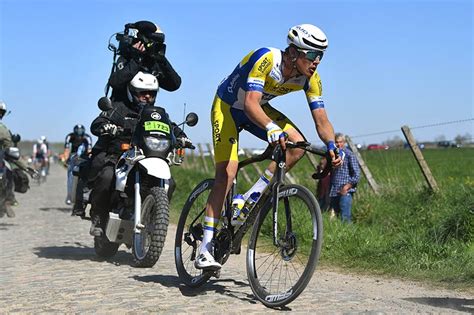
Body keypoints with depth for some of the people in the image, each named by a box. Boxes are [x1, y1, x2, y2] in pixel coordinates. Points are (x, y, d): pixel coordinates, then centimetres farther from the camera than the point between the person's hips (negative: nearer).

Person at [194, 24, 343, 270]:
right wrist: (271, 128, -62)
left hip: (259, 109, 6)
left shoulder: (311, 79, -16)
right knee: (227, 172, -18)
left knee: (298, 144, -18)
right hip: (228, 106, -6)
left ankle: (248, 199, -5)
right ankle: (205, 250, -15)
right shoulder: (266, 59, -34)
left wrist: (331, 146, -34)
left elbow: (321, 120, -15)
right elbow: (250, 103, -45)